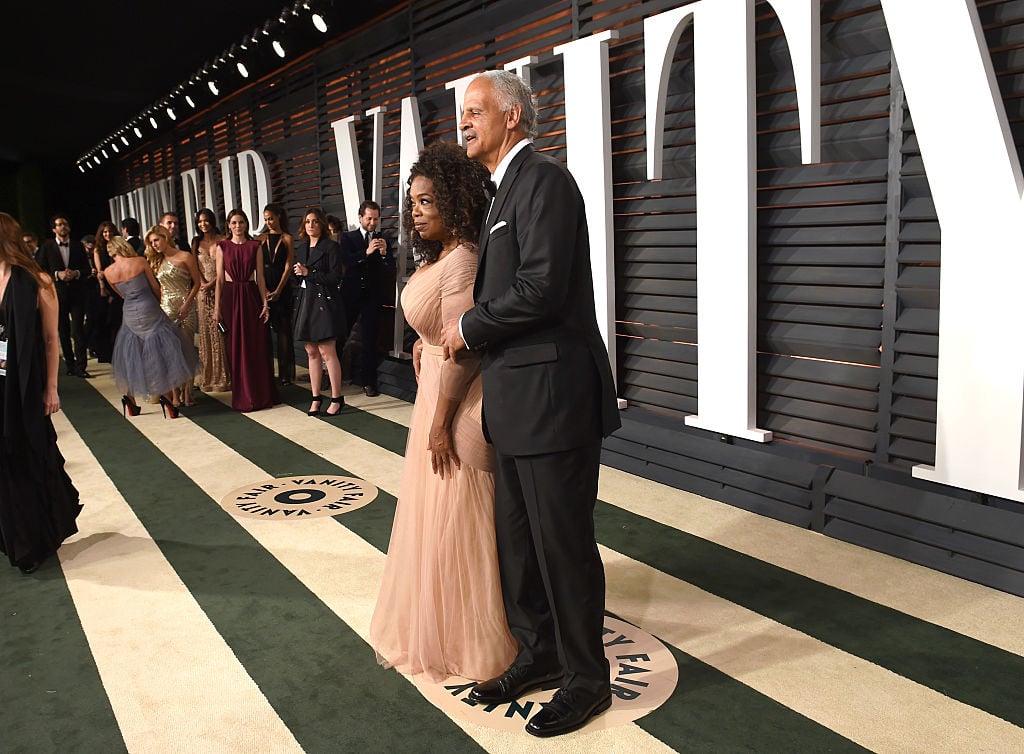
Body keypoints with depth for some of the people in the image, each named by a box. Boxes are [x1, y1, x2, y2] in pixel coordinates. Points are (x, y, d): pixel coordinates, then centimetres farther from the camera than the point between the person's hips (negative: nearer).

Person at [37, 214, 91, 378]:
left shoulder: (78, 245, 7)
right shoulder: (47, 247, 4)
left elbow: (86, 268, 6)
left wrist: (76, 273, -13)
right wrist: (57, 274, -14)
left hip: (77, 293, -1)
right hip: (58, 294, 1)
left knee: (78, 330, -9)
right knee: (63, 332, 8)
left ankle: (80, 367, -8)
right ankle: (70, 365, 17)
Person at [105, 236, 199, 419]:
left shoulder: (109, 272, 2)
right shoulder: (140, 261, -6)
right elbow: (156, 287, 1)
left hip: (129, 315, 3)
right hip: (149, 311, -3)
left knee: (130, 357, 16)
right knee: (164, 353, 2)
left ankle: (130, 400, 19)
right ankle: (167, 396, -8)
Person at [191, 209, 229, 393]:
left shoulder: (222, 240, 0)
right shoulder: (196, 242, 11)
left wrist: (212, 284, -12)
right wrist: (203, 285, -7)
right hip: (204, 290, 3)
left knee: (222, 330, -4)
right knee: (206, 331, 4)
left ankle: (224, 375, 4)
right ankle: (209, 377, 10)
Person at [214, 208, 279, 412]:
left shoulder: (255, 246, 5)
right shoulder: (222, 247, 5)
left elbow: (260, 277, 4)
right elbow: (219, 279, 4)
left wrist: (265, 303, -3)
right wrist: (217, 306, -1)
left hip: (251, 296, 0)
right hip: (230, 297, 0)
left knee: (256, 346, 1)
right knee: (235, 346, 4)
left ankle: (260, 393, 11)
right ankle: (241, 395, 13)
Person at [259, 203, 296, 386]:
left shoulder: (287, 238, 2)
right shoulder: (262, 239, 9)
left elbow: (288, 266, -3)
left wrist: (278, 290, -10)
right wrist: (264, 290, -8)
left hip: (282, 287, -2)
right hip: (264, 287, 3)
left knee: (284, 329, -1)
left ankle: (286, 373, 4)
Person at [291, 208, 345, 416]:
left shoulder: (330, 247, -4)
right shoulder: (300, 248, 15)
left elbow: (335, 277, -12)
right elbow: (298, 279, 18)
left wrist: (308, 273, -13)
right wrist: (299, 274, -5)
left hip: (323, 303, -6)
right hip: (305, 303, 6)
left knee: (327, 352, -6)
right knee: (311, 352, 9)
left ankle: (337, 398, 2)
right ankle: (316, 397, 15)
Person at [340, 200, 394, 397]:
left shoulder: (383, 241, 9)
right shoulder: (348, 237, 5)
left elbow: (391, 268, 1)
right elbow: (346, 260, -11)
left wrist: (384, 253, -18)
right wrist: (366, 252, -23)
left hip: (373, 296, 0)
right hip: (351, 293, 0)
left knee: (369, 340, 2)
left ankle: (368, 381, 7)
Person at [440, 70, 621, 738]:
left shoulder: (544, 179, -12)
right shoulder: (509, 188, 19)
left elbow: (541, 288, -23)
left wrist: (468, 328, -10)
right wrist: (454, 339, 11)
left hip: (553, 395, -10)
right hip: (516, 400, 10)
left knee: (563, 543, 3)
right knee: (517, 538, 18)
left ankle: (586, 677, 22)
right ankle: (540, 654, 36)